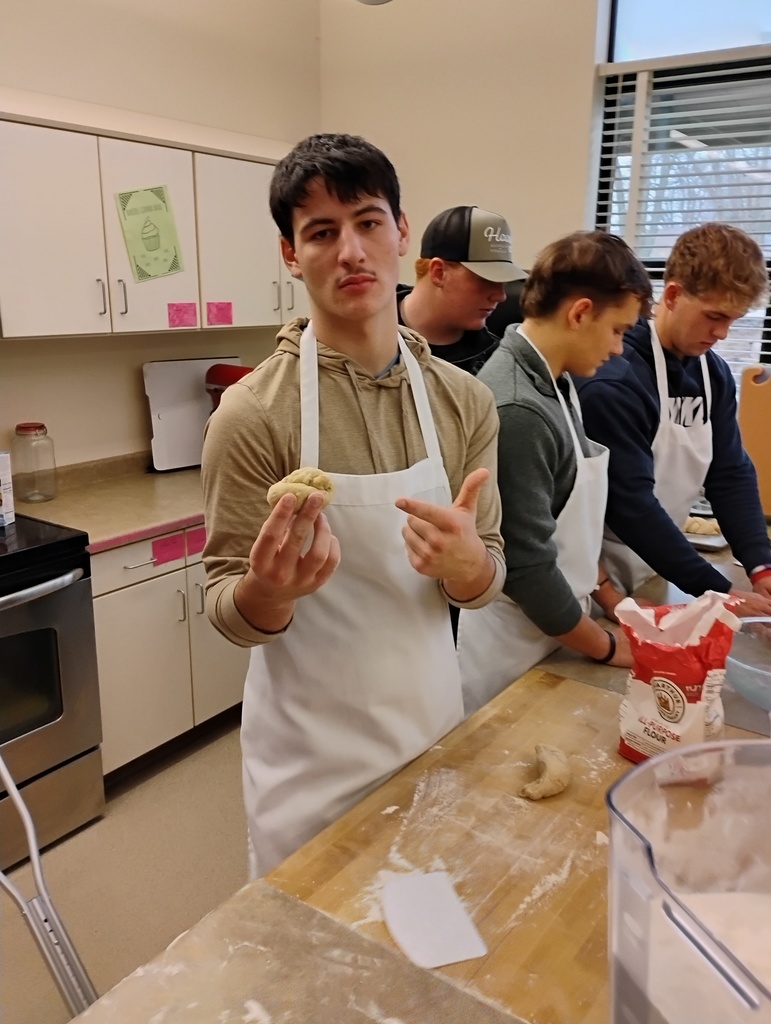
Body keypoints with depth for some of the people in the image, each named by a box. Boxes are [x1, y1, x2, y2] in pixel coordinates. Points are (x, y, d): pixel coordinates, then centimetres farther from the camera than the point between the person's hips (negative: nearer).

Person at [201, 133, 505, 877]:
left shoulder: (464, 401, -6)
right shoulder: (252, 414, -17)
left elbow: (485, 582, -1)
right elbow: (229, 613, -10)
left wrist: (463, 560, -23)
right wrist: (268, 590, -33)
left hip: (434, 725, 4)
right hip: (310, 757, -3)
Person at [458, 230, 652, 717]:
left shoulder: (554, 382, 2)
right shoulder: (516, 411, -27)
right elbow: (527, 563, -23)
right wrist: (607, 647, -10)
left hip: (546, 633, 8)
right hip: (512, 649, -8)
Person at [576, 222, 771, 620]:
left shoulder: (715, 374, 1)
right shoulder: (614, 379, -24)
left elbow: (731, 474, 4)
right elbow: (630, 501, -26)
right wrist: (717, 592, -23)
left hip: (659, 573, 7)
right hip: (603, 581, -7)